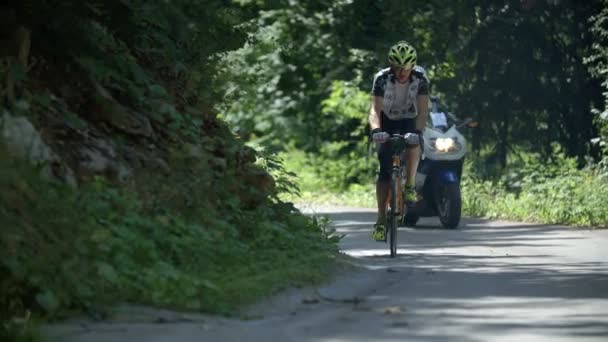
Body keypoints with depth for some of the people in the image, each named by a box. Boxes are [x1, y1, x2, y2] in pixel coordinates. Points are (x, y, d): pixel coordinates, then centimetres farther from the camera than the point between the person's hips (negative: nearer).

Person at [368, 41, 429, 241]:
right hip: (387, 122, 0)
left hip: (410, 121, 1)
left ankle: (410, 186, -18)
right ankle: (381, 219, -9)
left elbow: (423, 110, -30)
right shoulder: (382, 79, -25)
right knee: (385, 170, -13)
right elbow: (375, 109, -33)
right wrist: (376, 130, -52)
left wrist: (418, 131, -47)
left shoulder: (420, 79, -23)